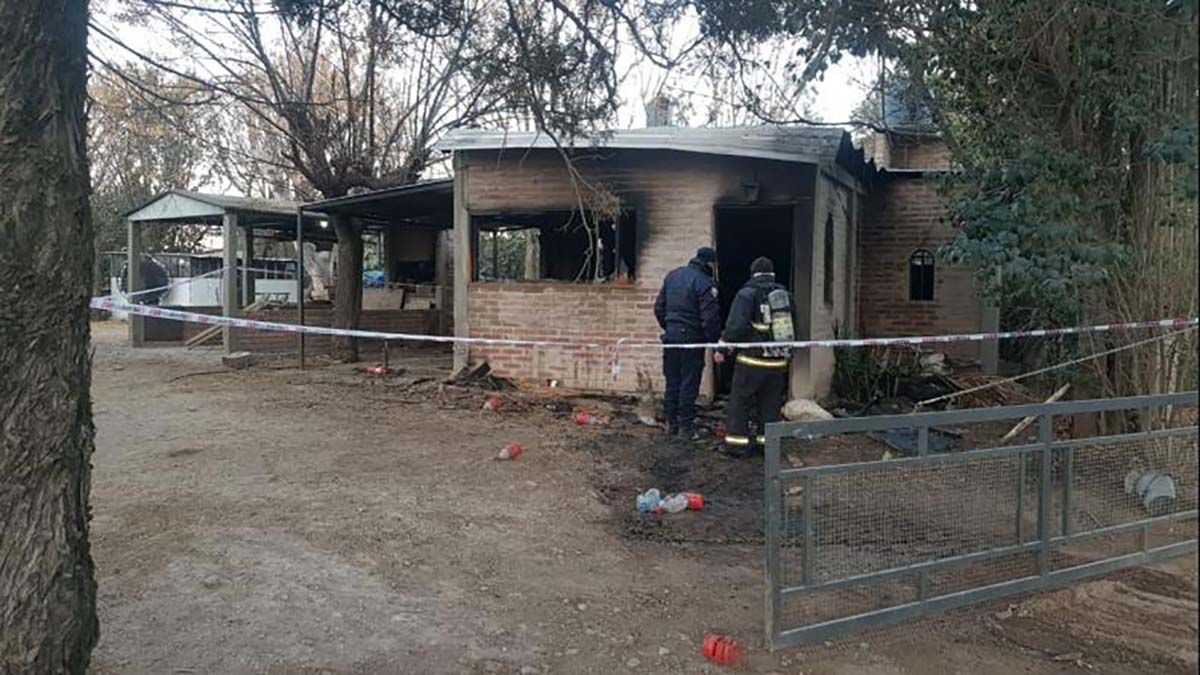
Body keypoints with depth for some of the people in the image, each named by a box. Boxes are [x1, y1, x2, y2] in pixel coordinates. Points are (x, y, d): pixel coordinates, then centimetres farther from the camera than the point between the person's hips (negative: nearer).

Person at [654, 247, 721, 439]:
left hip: (671, 335, 7)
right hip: (692, 337, -7)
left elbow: (659, 308, 14)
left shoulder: (672, 276, 10)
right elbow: (710, 317, -17)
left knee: (672, 381, 14)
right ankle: (686, 425, 5)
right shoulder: (704, 283, -14)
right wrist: (715, 341, -8)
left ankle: (671, 423, 20)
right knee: (689, 383, 1)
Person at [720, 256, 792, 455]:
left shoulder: (747, 294, -9)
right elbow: (793, 327, 17)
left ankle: (737, 442, 5)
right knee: (770, 405, 14)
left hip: (752, 361, -5)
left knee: (739, 402, 5)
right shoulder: (786, 295, 8)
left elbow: (736, 327, -18)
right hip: (779, 362, 5)